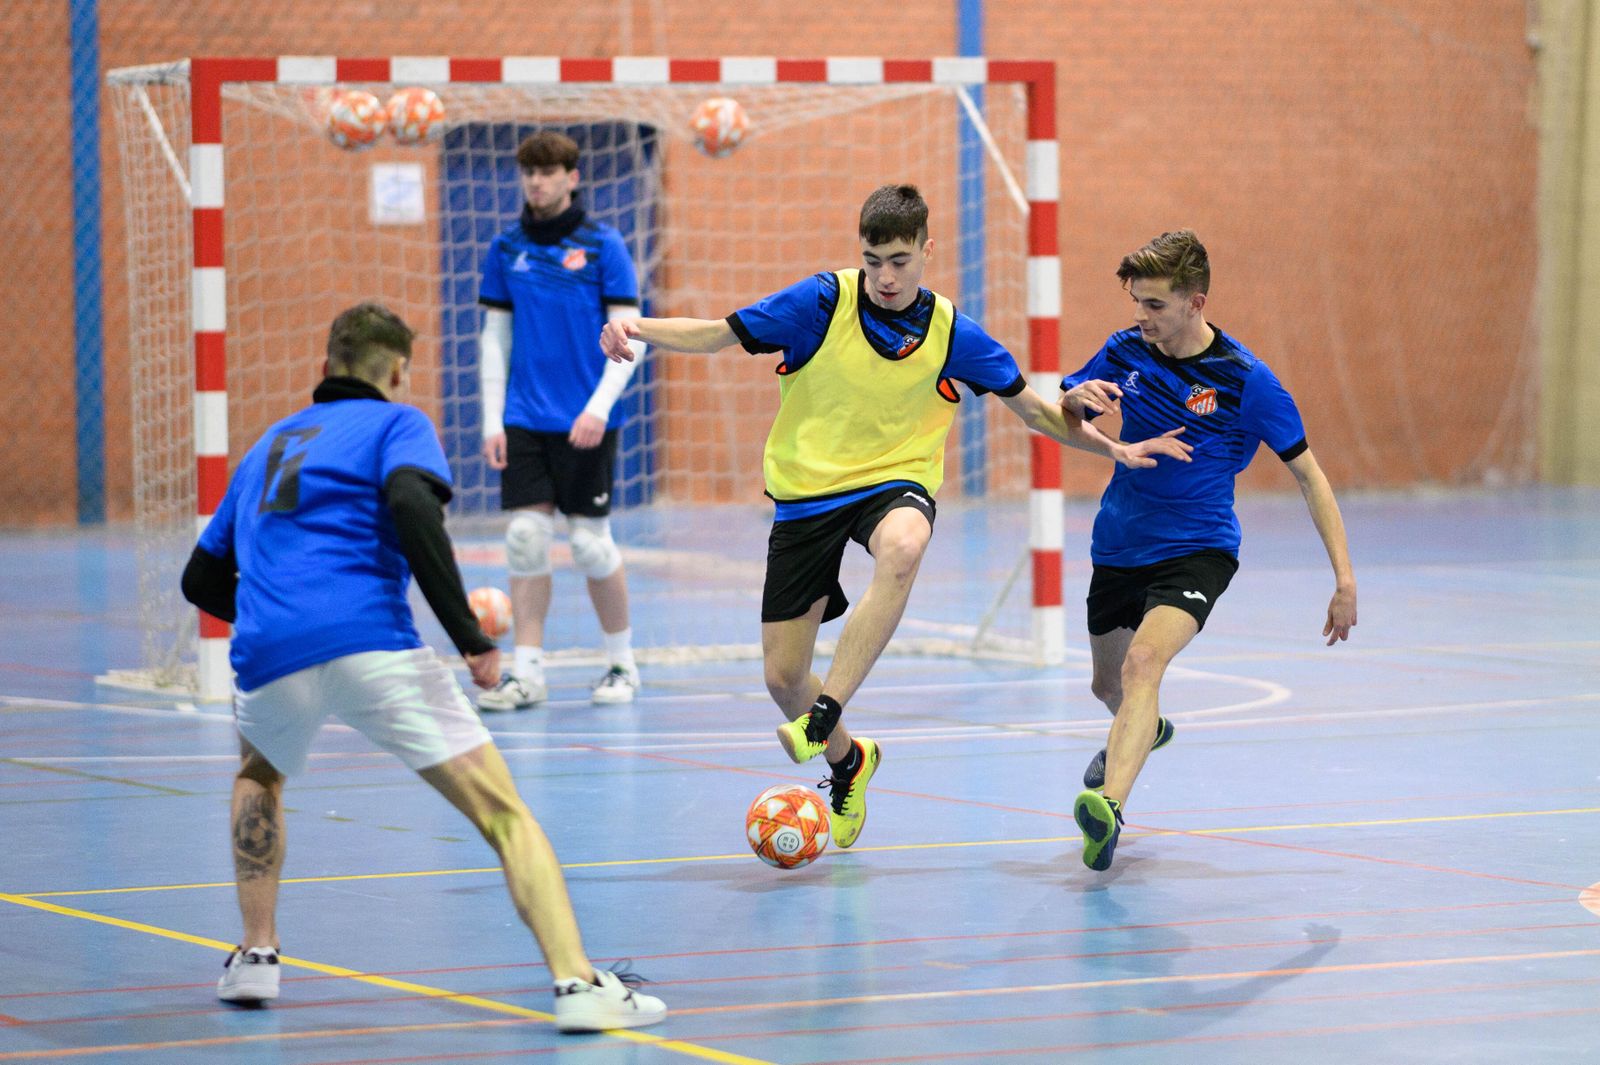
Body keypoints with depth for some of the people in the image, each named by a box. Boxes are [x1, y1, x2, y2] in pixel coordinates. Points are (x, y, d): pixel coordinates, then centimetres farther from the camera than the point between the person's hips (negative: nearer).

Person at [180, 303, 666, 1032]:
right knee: (503, 814, -3)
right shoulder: (393, 423, 14)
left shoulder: (270, 444, 30)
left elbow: (202, 579, 34)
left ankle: (256, 956, 26)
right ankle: (577, 984, -20)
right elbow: (410, 505, -10)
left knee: (259, 775, 37)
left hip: (269, 660, 5)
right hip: (370, 642, -5)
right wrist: (468, 634, -9)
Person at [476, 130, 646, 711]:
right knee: (525, 538, -1)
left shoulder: (602, 244, -3)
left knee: (591, 542, -1)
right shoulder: (506, 248, 7)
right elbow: (494, 337, 11)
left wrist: (600, 406, -16)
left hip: (585, 422, -3)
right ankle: (526, 673, 2)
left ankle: (622, 663, 15)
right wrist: (492, 420, 4)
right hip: (524, 421, 3)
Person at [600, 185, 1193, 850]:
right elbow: (717, 335, -7)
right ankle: (846, 760, 34)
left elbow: (1032, 409, 8)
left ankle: (825, 715, -36)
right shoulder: (824, 301, -10)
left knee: (901, 549, -40)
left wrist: (1114, 449, 1)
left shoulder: (951, 332, -4)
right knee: (782, 676, 0)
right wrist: (635, 327, -23)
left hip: (895, 480, -1)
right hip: (806, 490, 1)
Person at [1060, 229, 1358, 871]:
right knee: (1109, 685, 22)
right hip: (1120, 547, 6)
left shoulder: (1246, 380, -15)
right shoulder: (1125, 353, -3)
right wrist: (1075, 399, -17)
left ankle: (1108, 806, -48)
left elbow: (1308, 476, -9)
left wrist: (1345, 580, -14)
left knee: (1145, 660, -31)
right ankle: (1141, 733, 59)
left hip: (1197, 548, -6)